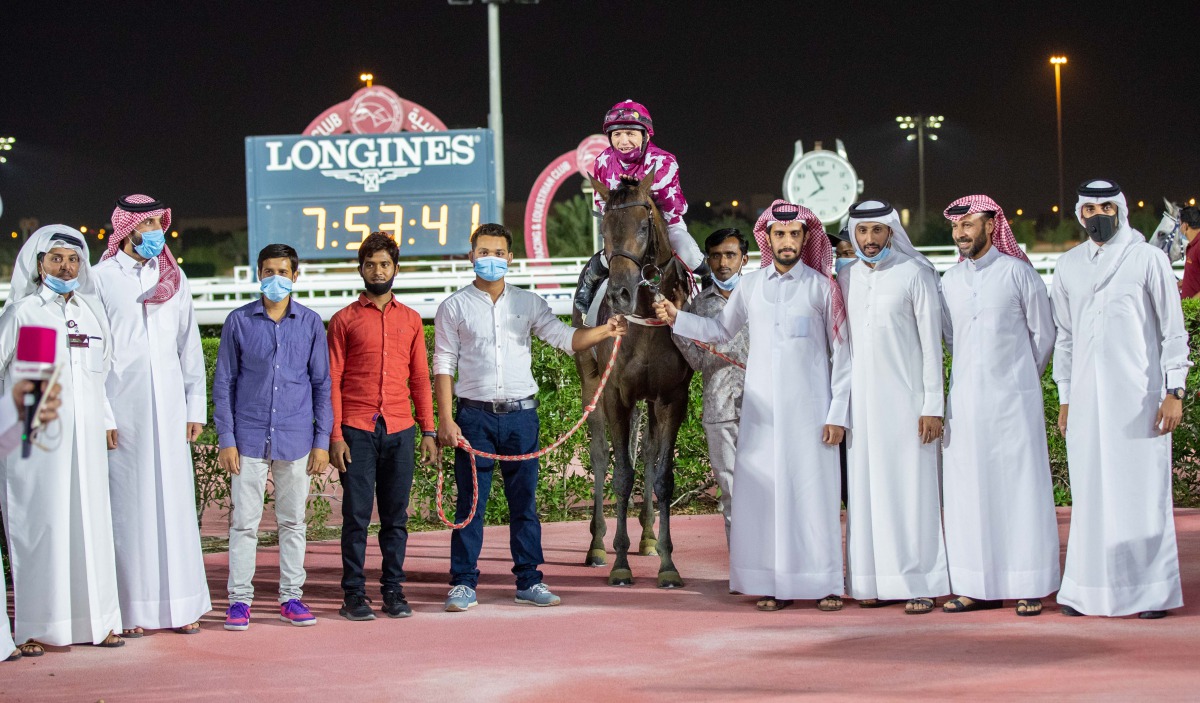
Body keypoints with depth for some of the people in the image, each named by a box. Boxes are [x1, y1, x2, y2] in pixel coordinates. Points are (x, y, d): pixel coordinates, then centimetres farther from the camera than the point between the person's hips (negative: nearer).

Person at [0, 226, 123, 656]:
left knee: (90, 522, 5)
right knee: (39, 524, -4)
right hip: (36, 437, -4)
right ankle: (35, 628, 0)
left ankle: (95, 619, 12)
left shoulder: (91, 311, 14)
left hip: (85, 436, 4)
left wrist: (107, 421, 18)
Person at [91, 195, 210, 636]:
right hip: (122, 408, -3)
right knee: (127, 505, -3)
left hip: (169, 407, 3)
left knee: (176, 502, 2)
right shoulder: (102, 279, 2)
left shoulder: (174, 278, 14)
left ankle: (181, 605, 6)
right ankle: (132, 610, 0)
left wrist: (196, 405, 8)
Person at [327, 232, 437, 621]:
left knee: (396, 516, 5)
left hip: (399, 430, 3)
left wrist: (428, 430, 7)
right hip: (356, 431, -3)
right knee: (356, 514, -2)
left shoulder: (411, 320, 13)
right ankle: (354, 594, 3)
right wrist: (334, 435, -6)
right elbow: (332, 381, 2)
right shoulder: (344, 320, 5)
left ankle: (393, 590, 12)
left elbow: (420, 379, 14)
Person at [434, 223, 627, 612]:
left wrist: (604, 332, -16)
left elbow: (566, 338, 2)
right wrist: (445, 419, -6)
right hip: (475, 416, -2)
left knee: (524, 501, 7)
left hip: (521, 415, 2)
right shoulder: (455, 306, 3)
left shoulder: (528, 303, 9)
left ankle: (529, 581, 14)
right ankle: (463, 584, 6)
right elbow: (443, 365, 1)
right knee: (470, 502, 0)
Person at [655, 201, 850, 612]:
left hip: (809, 410, -3)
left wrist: (838, 414, -6)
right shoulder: (750, 286, 8)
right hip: (761, 412, 3)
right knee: (763, 494, 2)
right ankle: (777, 584, 9)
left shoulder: (821, 288, -1)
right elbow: (720, 330, 22)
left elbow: (841, 354, -1)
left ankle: (826, 584, 5)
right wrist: (676, 319, 7)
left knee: (815, 493, -2)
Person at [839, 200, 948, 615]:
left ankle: (920, 584, -2)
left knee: (911, 489, -4)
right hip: (861, 404, 4)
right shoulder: (846, 280, 11)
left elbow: (931, 342, -4)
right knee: (867, 490, 3)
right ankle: (875, 581, 8)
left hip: (905, 399, -4)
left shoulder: (914, 274, -2)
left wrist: (932, 405, -9)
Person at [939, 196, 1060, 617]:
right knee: (967, 491, 2)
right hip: (965, 400, 4)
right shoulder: (949, 281, 10)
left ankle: (1029, 586, 0)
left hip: (1013, 400, -4)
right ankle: (980, 586, 8)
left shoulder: (1017, 272, -3)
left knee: (1020, 488, -3)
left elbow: (1043, 334, 5)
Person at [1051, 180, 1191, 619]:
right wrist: (1064, 397, 14)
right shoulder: (1069, 266, 12)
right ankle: (1088, 589, 9)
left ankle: (1153, 590, 3)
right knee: (1091, 494, 3)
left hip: (1139, 396, -3)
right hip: (1087, 398, 3)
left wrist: (1174, 390, -7)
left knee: (1144, 490, -3)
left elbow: (1173, 329, 0)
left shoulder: (1148, 259, 1)